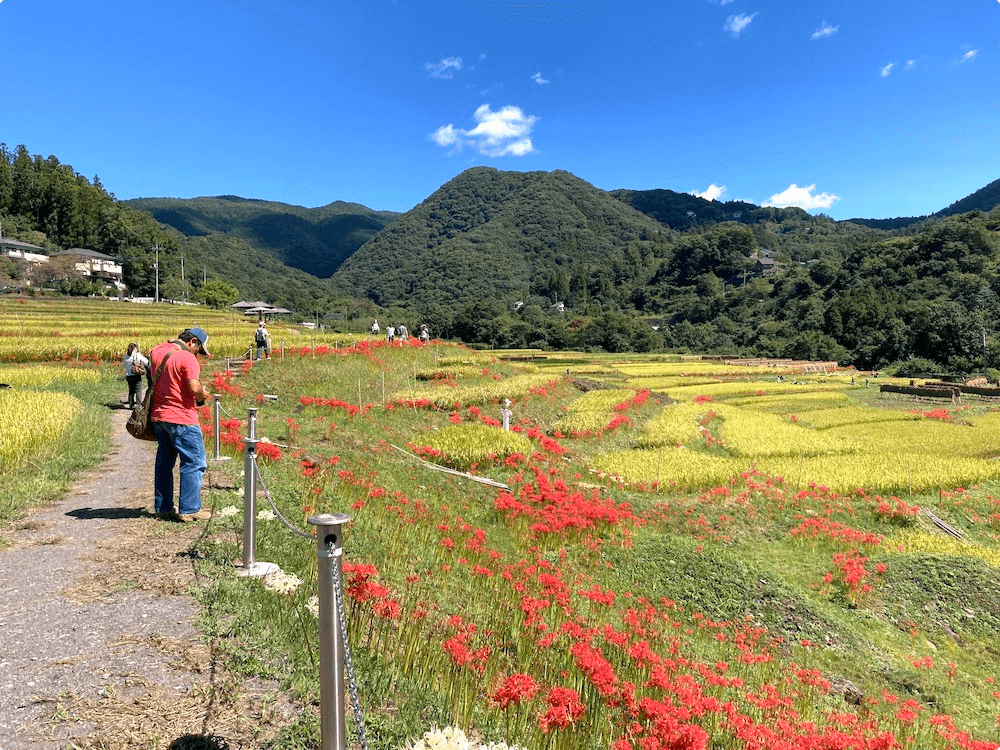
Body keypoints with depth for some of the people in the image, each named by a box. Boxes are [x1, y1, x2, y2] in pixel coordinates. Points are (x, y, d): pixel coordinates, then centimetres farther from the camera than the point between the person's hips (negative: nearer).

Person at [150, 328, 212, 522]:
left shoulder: (157, 351, 9)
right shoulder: (187, 358, -15)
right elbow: (195, 388, -24)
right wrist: (204, 395, -3)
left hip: (158, 416, 8)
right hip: (181, 418, -8)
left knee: (164, 462, 16)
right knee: (193, 463, 0)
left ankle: (163, 508, 22)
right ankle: (189, 509, 1)